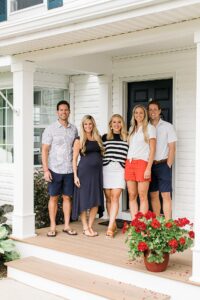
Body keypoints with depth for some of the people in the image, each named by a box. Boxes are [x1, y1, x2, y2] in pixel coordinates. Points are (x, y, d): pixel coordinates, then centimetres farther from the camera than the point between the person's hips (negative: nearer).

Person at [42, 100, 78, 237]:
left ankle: (67, 226, 16)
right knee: (54, 197, 4)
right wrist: (46, 170, -11)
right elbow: (45, 150, -3)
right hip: (55, 169, -3)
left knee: (67, 197, 8)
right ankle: (52, 227, 12)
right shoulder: (50, 129, -2)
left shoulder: (74, 129, 8)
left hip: (69, 169, 3)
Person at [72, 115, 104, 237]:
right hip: (84, 172, -4)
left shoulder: (98, 139, 13)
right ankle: (85, 228, 10)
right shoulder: (79, 140, 1)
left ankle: (90, 226, 14)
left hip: (97, 172, 4)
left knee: (96, 201, 3)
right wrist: (75, 176, -9)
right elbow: (74, 159, -1)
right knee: (84, 200, 0)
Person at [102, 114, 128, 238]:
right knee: (108, 198, 2)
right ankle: (114, 224, 15)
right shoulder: (105, 137, 12)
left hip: (120, 170, -1)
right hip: (106, 168, 1)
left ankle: (110, 227, -13)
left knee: (115, 197, -11)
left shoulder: (127, 138, 11)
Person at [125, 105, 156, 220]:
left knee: (143, 196, -6)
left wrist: (148, 168, -13)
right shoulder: (132, 128, 19)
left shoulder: (150, 128, 2)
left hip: (142, 163, -5)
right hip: (129, 163, 5)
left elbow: (152, 149, -4)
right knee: (132, 196, 3)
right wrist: (127, 165, 8)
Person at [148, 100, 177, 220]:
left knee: (166, 195, -6)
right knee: (153, 195, 8)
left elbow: (172, 148, -2)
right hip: (149, 164, 3)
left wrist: (168, 165, -9)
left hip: (163, 164, -3)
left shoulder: (167, 126, 1)